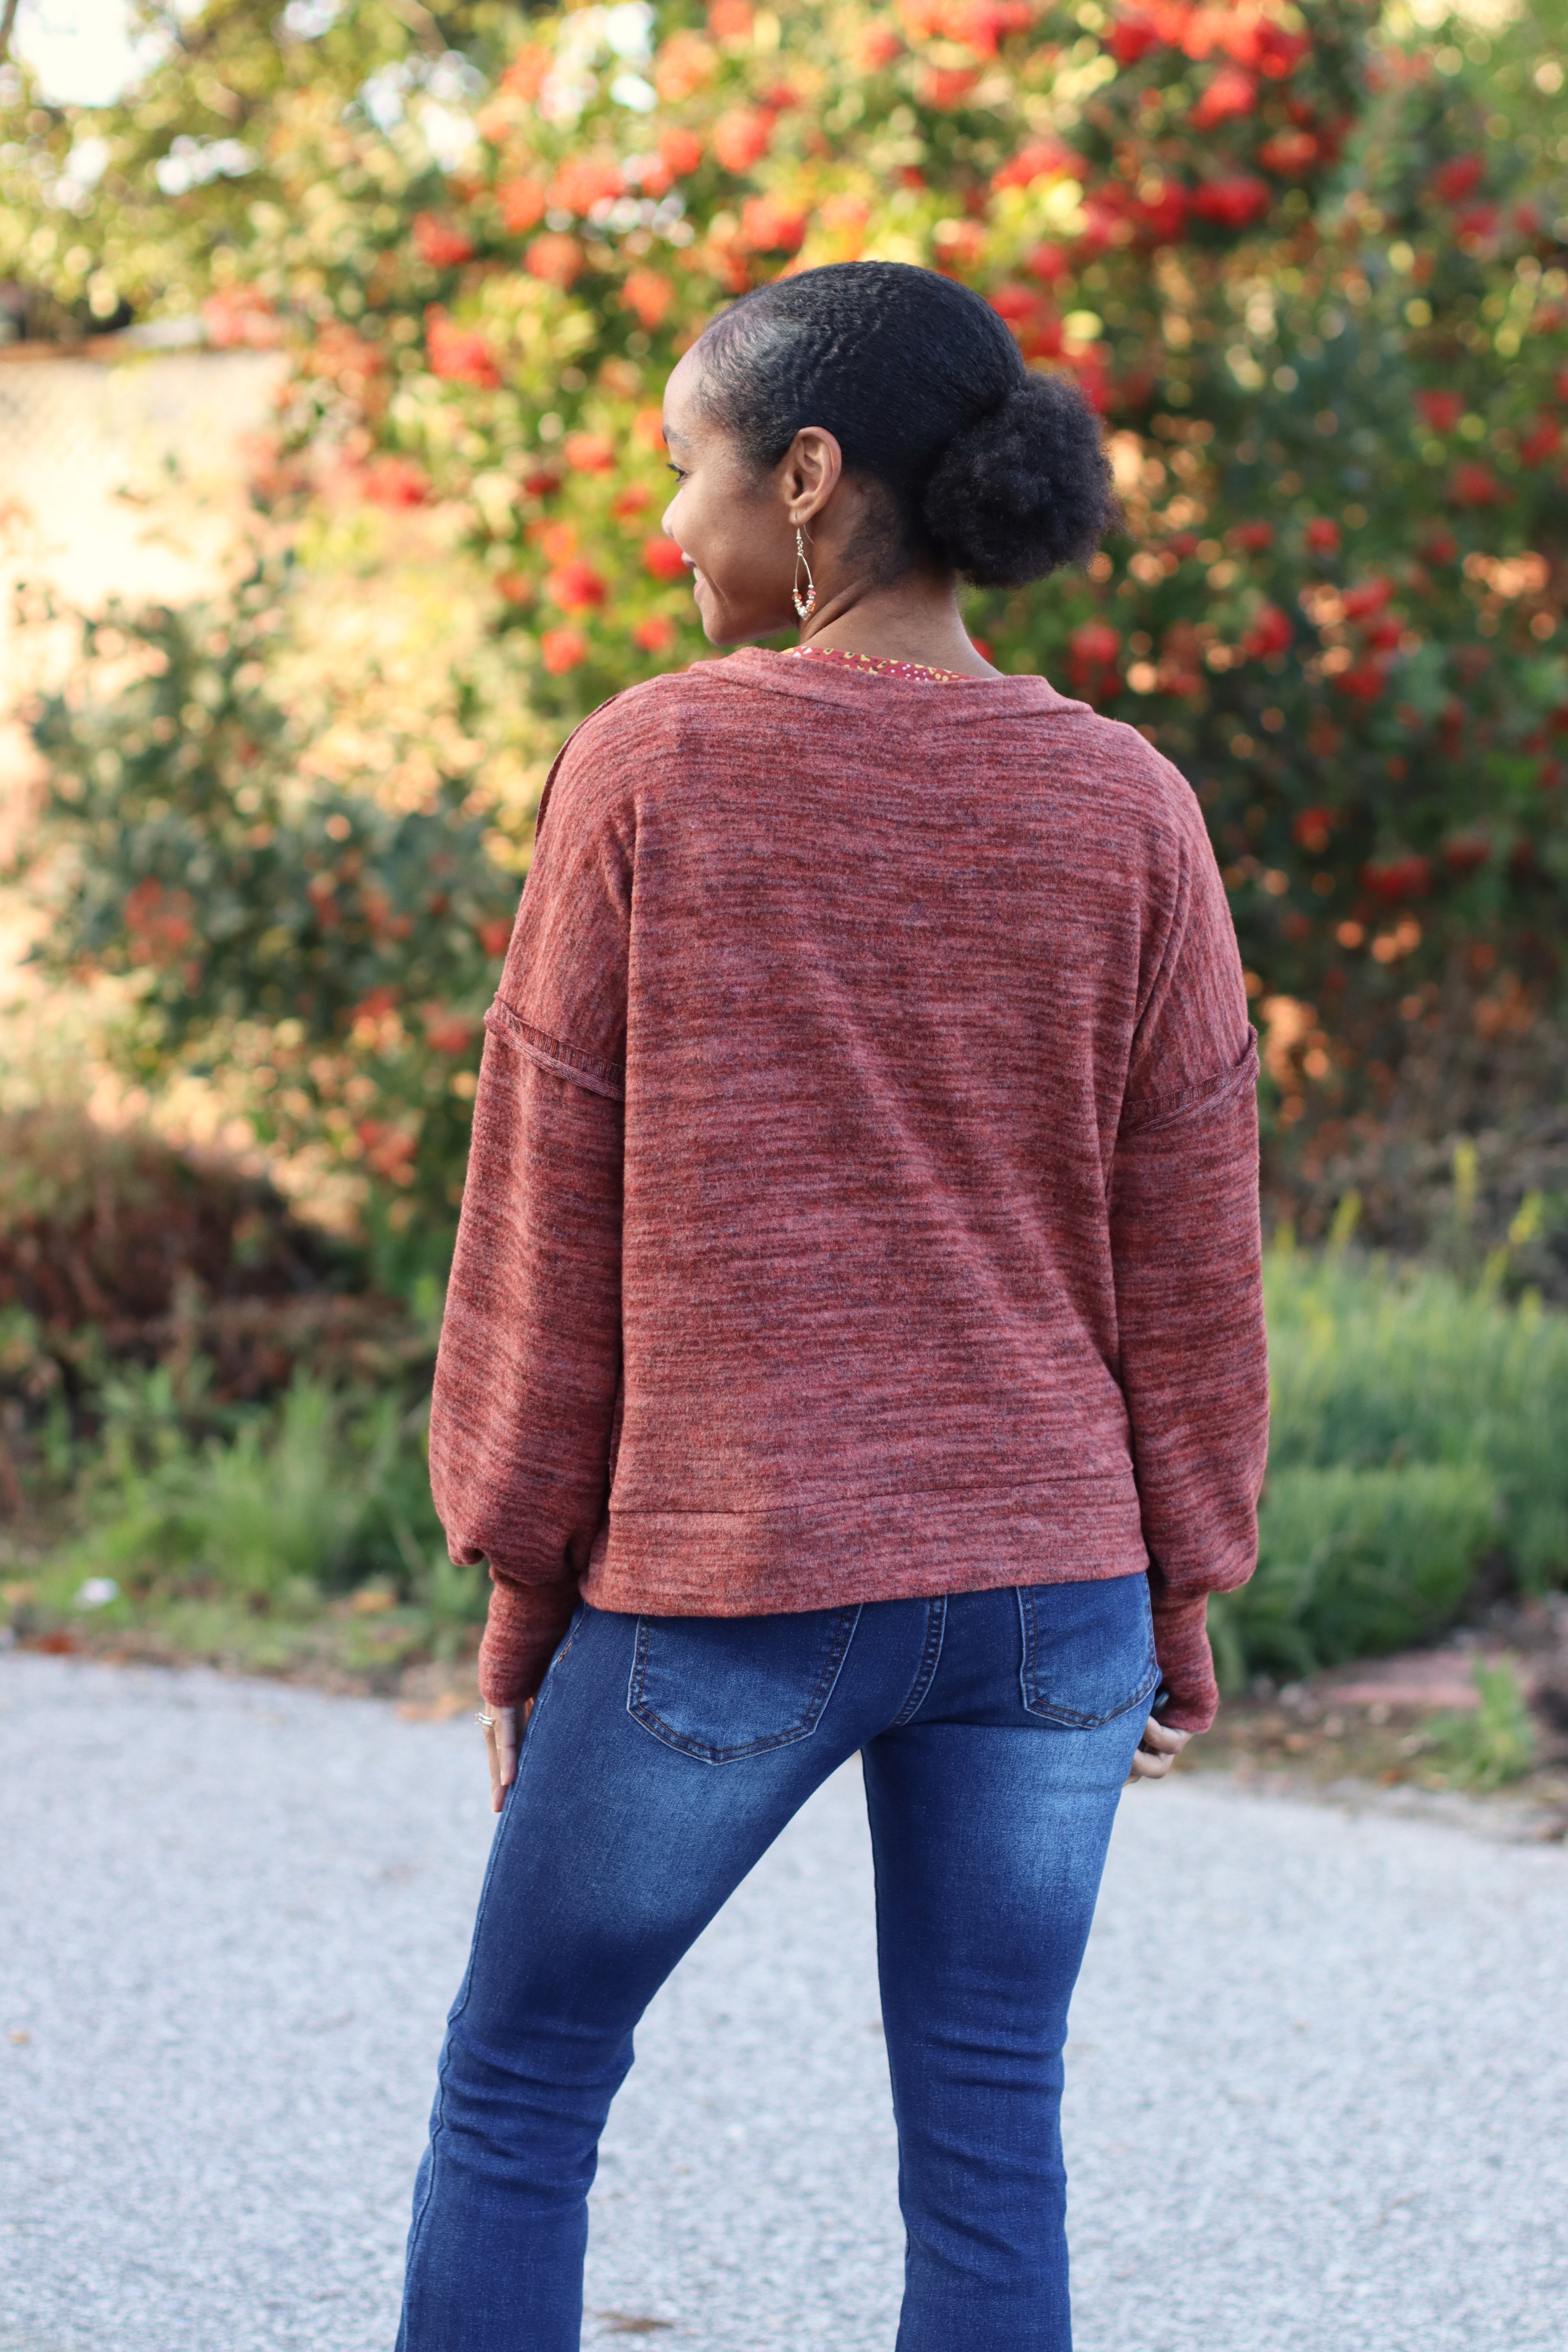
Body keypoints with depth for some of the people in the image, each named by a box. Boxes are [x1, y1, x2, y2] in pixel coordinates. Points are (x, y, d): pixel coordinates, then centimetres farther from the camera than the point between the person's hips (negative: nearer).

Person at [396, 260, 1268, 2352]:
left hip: (720, 1583, -2)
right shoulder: (1127, 807, -1)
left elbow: (547, 1215, -4)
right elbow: (1188, 1252, 3)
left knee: (516, 2094, 14)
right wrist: (1184, 1591, 12)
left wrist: (521, 1578, 5)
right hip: (1050, 1584, 3)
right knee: (990, 2144, 10)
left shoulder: (653, 769, -7)